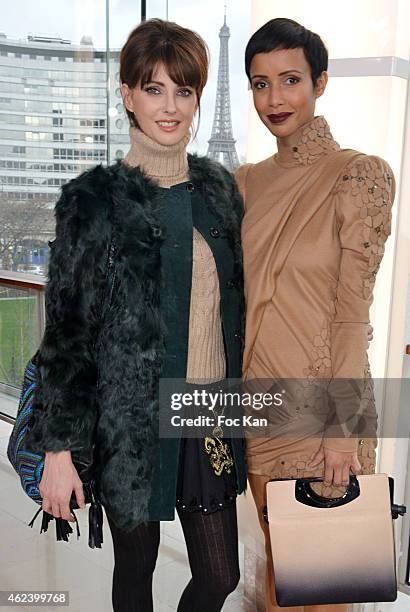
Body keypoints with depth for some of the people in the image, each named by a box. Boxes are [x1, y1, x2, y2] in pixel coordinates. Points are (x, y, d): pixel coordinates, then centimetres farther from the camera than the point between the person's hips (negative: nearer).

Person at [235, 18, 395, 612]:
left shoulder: (361, 175, -10)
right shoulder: (248, 180, 6)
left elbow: (353, 309, -14)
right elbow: (239, 295, 9)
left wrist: (344, 425, -15)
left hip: (319, 399, -5)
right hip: (257, 391, 5)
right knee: (274, 542, 22)